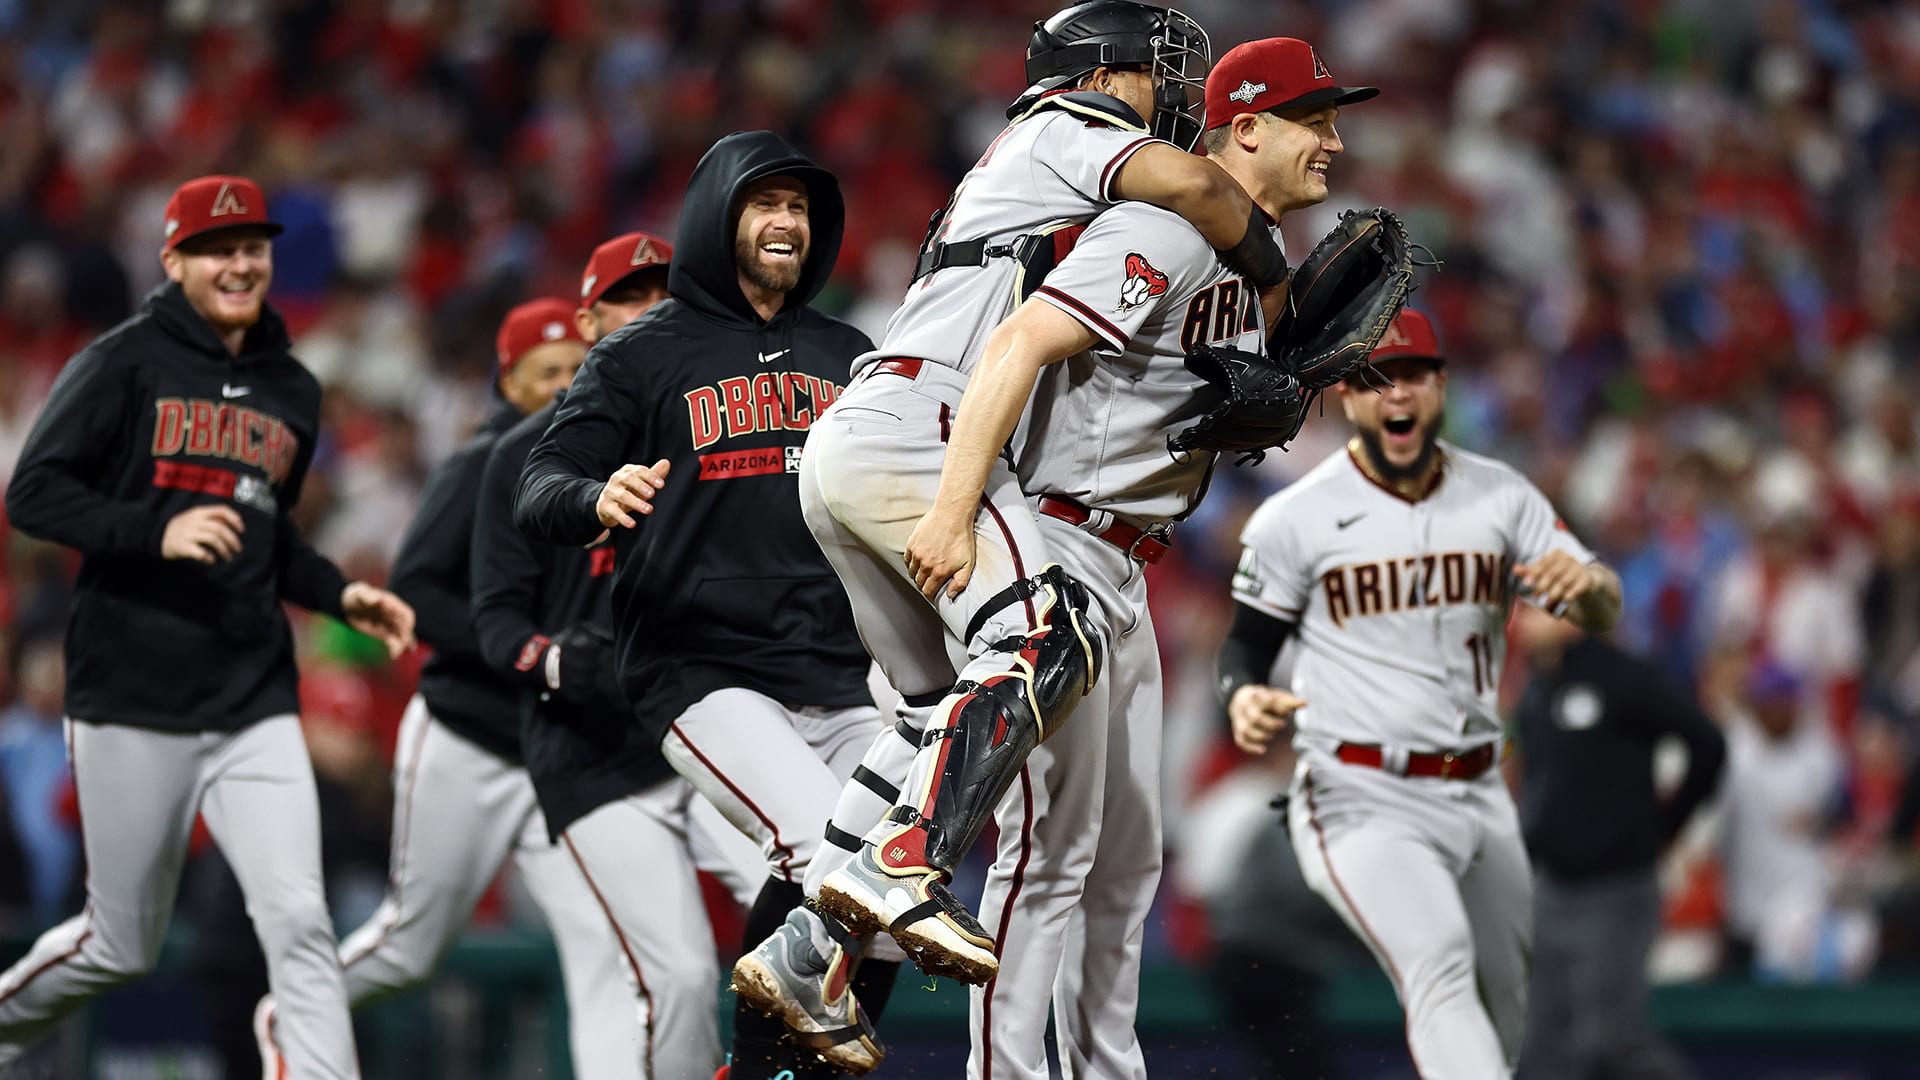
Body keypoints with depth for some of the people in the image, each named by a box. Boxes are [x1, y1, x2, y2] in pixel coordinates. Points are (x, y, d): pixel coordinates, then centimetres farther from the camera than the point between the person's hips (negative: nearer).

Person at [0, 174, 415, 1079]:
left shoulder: (292, 392, 15)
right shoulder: (126, 362, -4)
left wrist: (341, 595, 9)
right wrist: (155, 534, -21)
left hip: (254, 706, 4)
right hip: (132, 699, -4)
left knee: (298, 924, -10)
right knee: (123, 947, 4)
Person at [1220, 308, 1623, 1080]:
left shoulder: (1501, 497, 6)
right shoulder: (1295, 519, -3)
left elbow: (1603, 617, 2)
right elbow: (1246, 645, 4)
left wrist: (1586, 581, -23)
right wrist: (1244, 699, -20)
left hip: (1477, 797, 5)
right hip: (1361, 801, -5)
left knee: (1506, 1013, 12)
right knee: (1440, 971, -27)